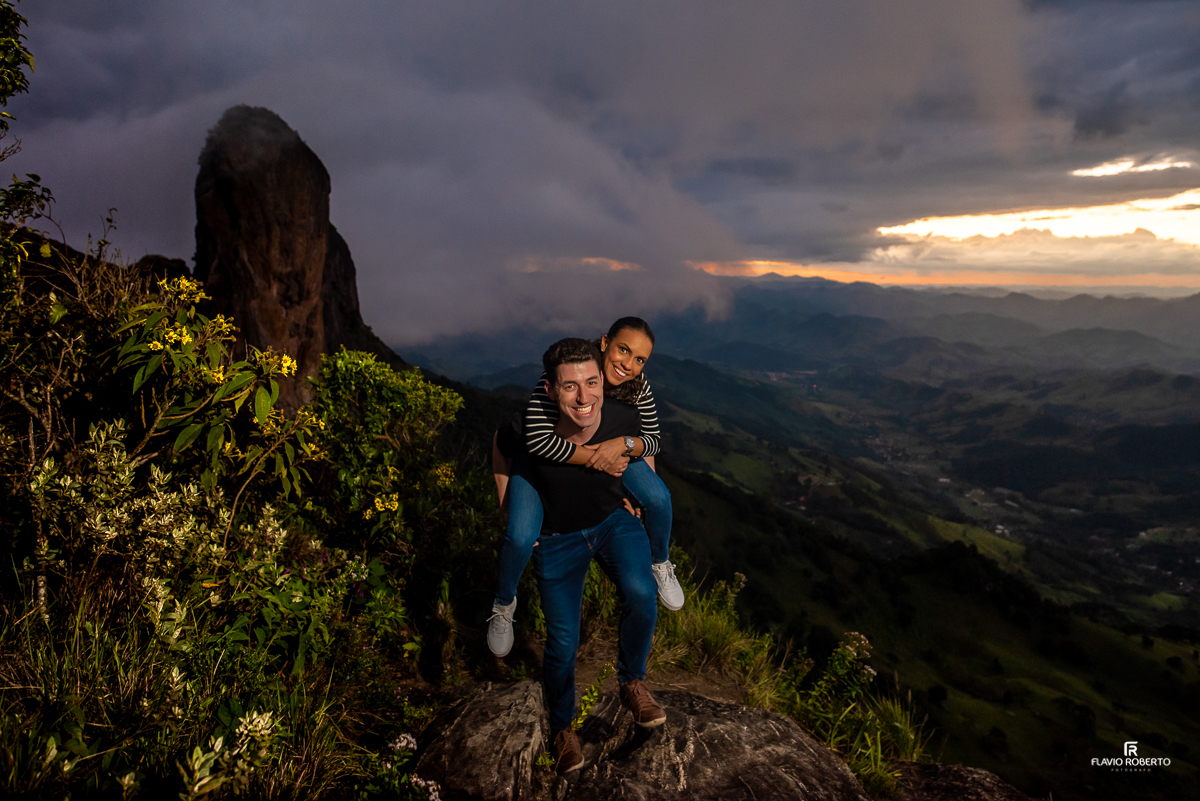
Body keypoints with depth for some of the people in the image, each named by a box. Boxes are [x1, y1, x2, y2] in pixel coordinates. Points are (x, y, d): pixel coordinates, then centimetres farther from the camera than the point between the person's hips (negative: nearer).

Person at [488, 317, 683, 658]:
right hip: (541, 457, -3)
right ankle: (503, 604, 13)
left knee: (659, 498, -14)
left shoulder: (638, 388, -21)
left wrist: (623, 444, -36)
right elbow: (538, 440, -42)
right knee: (520, 537, -21)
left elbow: (652, 440, -14)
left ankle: (660, 564, 20)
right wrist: (597, 458, -38)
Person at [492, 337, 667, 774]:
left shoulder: (622, 419, -26)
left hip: (614, 520, 1)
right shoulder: (528, 432, -31)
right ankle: (561, 728, 35)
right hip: (556, 537, -1)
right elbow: (500, 449, -4)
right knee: (562, 641, 4)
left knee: (641, 595, -27)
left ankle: (632, 684, 4)